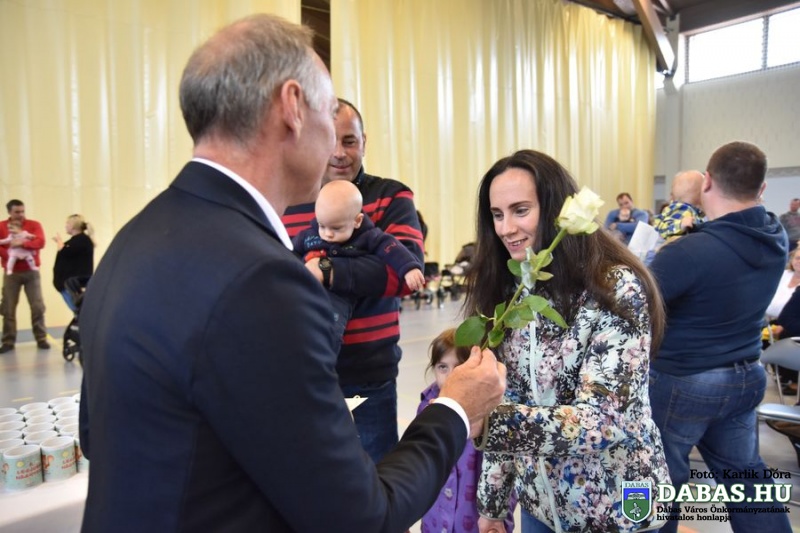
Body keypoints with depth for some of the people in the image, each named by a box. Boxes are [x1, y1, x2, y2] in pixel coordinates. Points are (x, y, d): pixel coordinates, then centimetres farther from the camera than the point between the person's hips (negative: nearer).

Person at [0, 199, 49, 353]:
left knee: (37, 306, -1)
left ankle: (41, 339, 6)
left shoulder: (34, 225, 3)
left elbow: (40, 242, -13)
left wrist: (23, 243, -26)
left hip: (31, 271, 0)